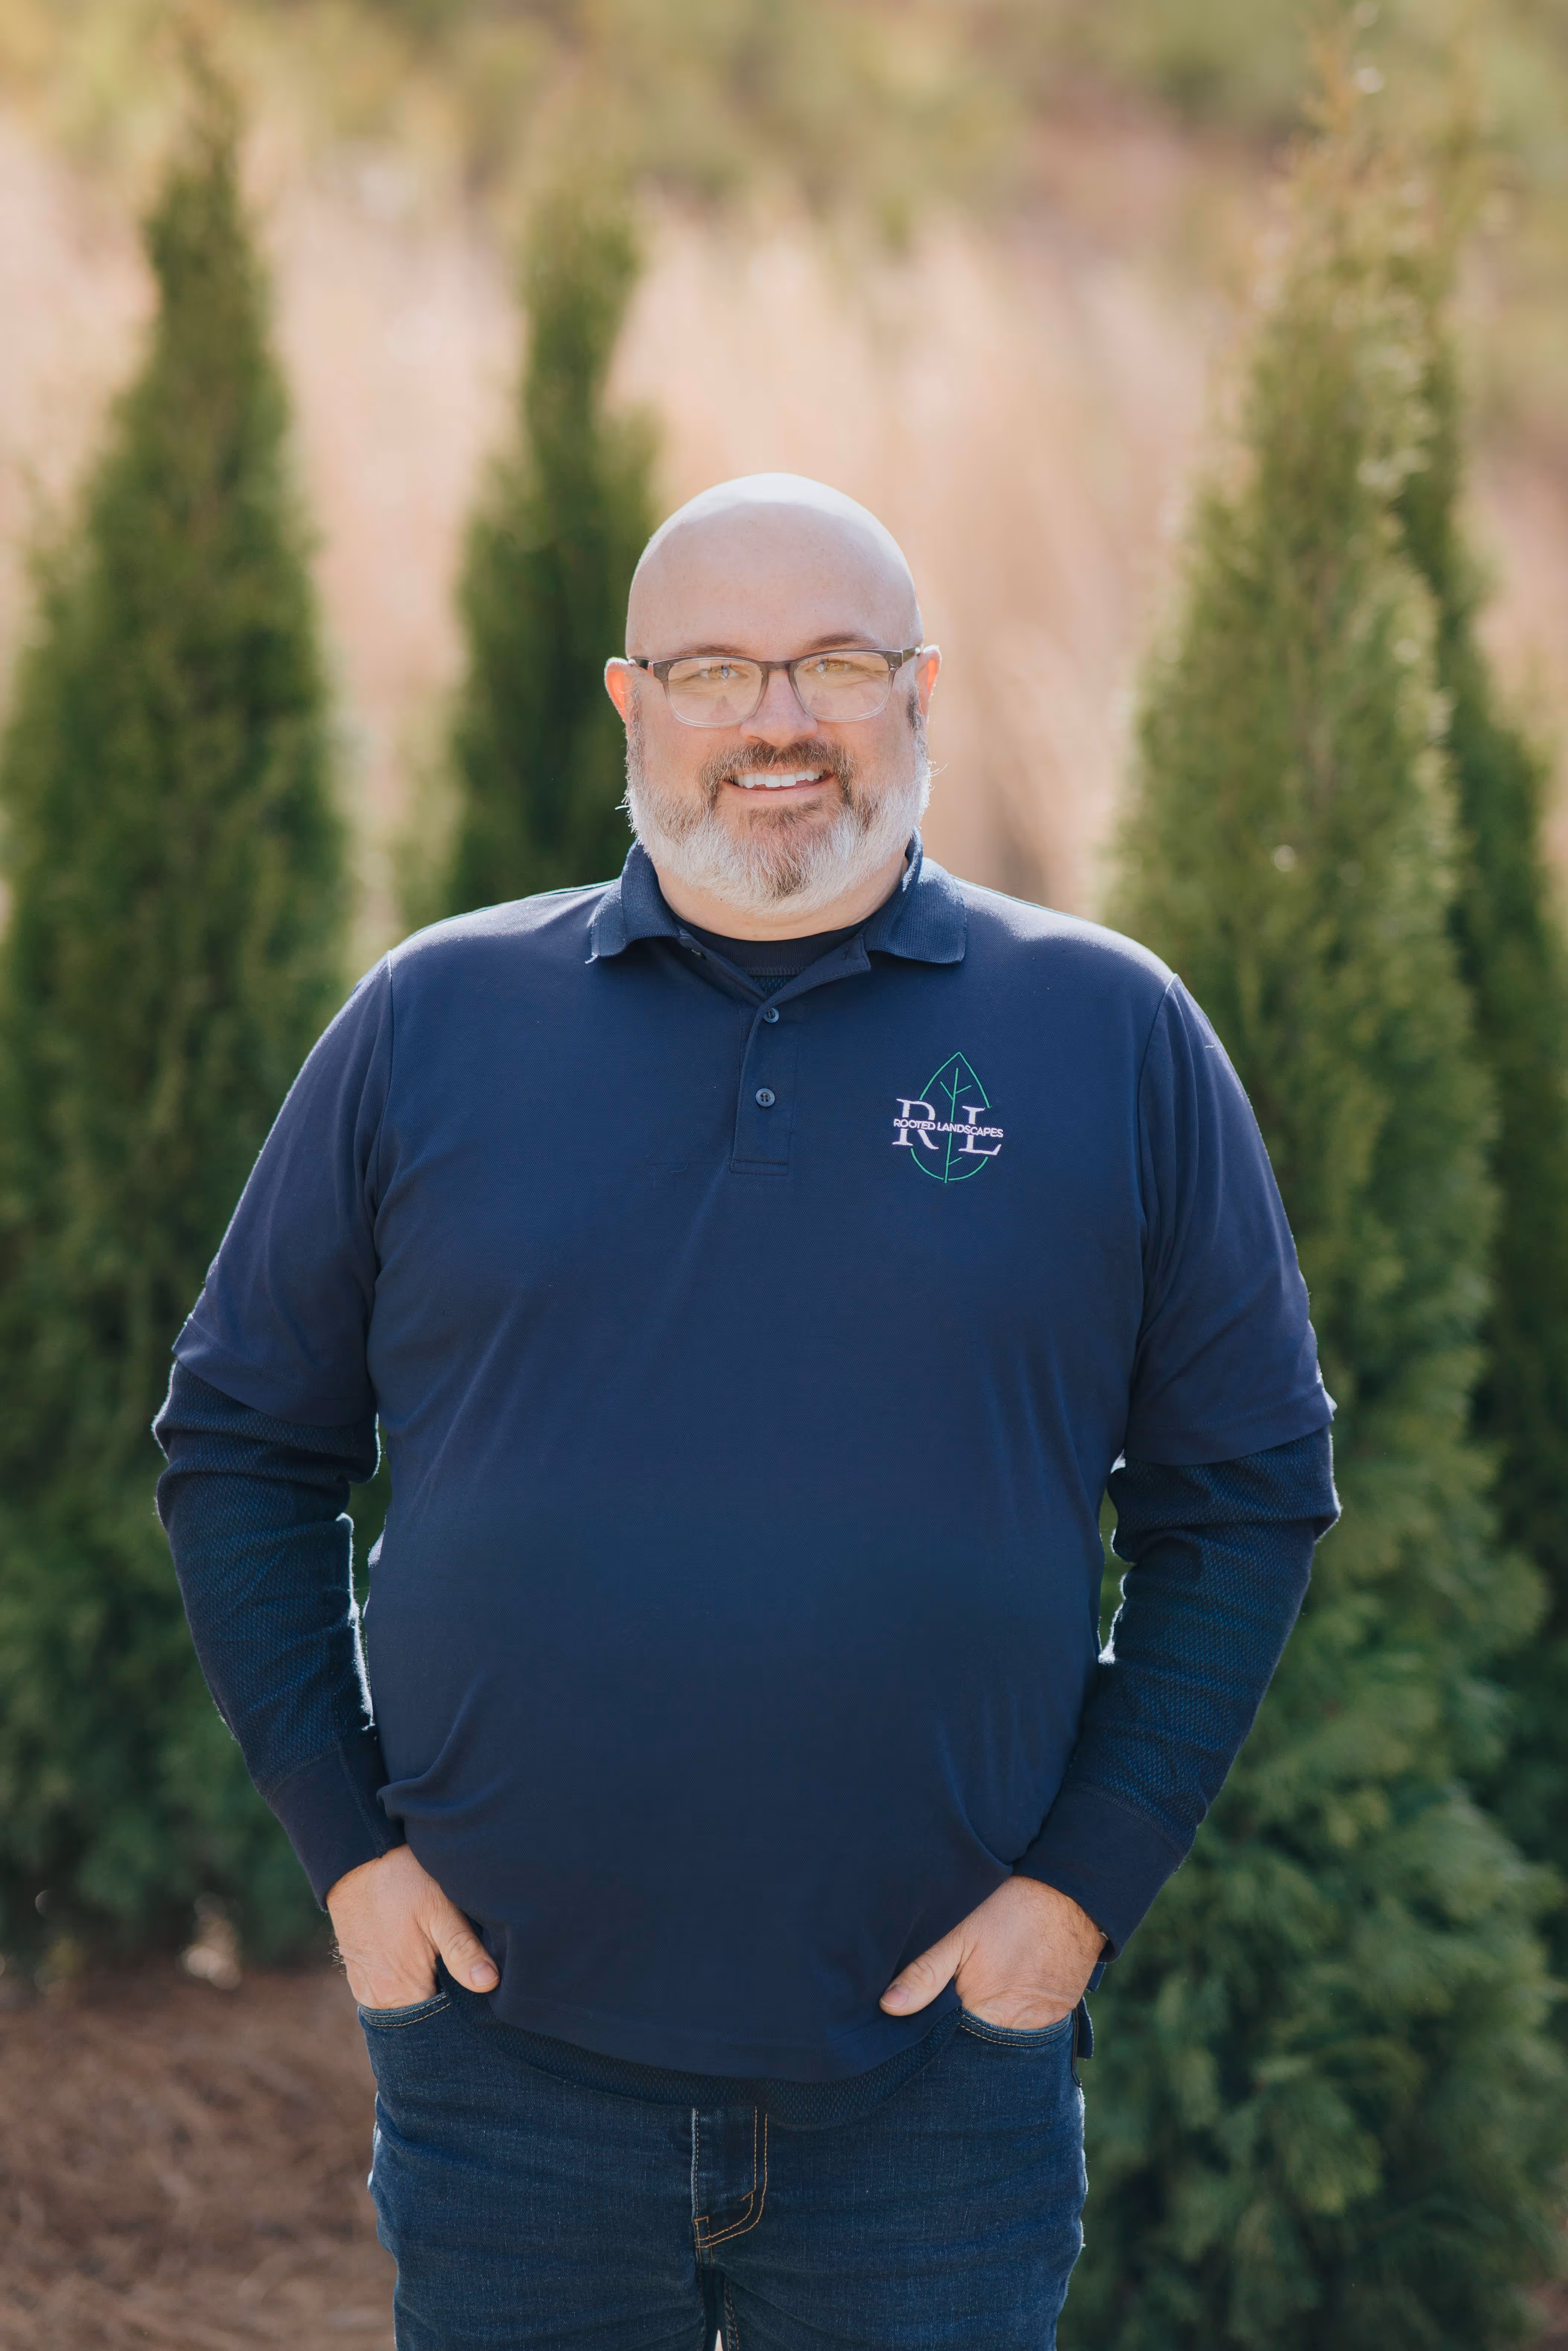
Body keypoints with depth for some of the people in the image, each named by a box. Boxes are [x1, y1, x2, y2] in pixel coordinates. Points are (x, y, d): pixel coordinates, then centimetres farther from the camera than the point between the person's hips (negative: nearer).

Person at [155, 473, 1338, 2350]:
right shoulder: (435, 1023, 3)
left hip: (938, 2072, 0)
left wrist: (1089, 1879, -2)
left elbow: (1250, 1490, 5)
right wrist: (345, 1842, 1)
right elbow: (241, 1442, 9)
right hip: (508, 2051, 1)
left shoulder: (1110, 1036, 2)